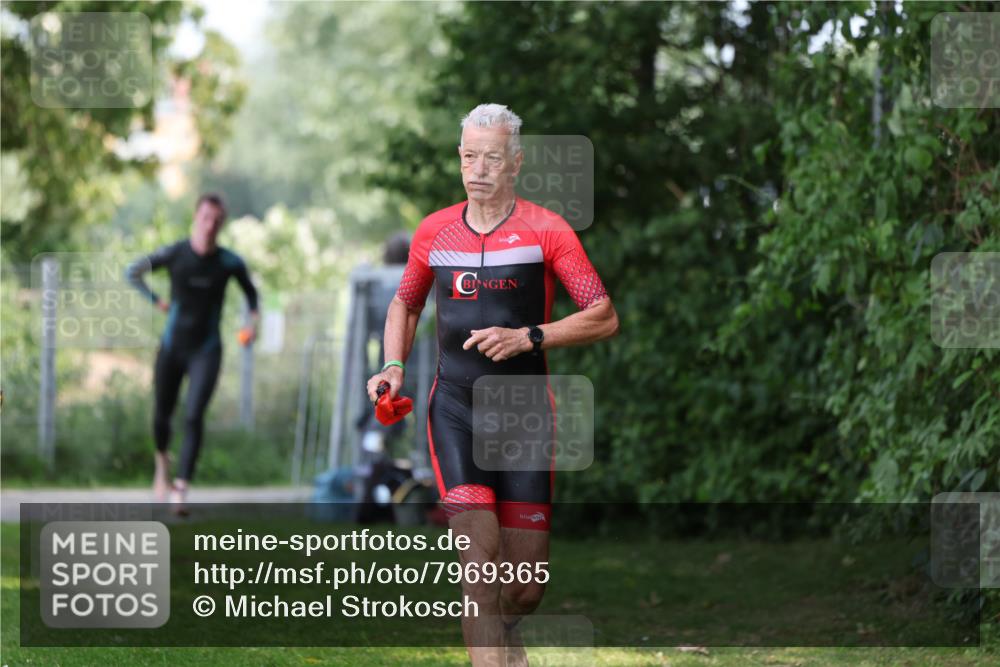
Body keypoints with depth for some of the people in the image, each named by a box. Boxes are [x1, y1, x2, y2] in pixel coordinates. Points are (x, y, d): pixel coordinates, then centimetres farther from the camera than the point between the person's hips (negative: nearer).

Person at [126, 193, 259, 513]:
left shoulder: (229, 262, -7)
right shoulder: (174, 254, -8)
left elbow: (251, 292, 13)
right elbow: (132, 272, 8)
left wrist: (253, 321, -2)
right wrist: (156, 300, 1)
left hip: (206, 351, -1)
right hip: (172, 347, 1)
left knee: (194, 416, -18)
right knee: (162, 415, 10)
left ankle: (181, 489, -21)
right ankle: (162, 461, 44)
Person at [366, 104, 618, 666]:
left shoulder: (546, 230, -3)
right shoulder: (434, 231, 6)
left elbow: (605, 319, -6)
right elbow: (406, 303, 24)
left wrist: (528, 337, -17)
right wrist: (395, 366, 6)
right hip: (454, 407, 1)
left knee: (526, 587, 0)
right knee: (480, 555, -18)